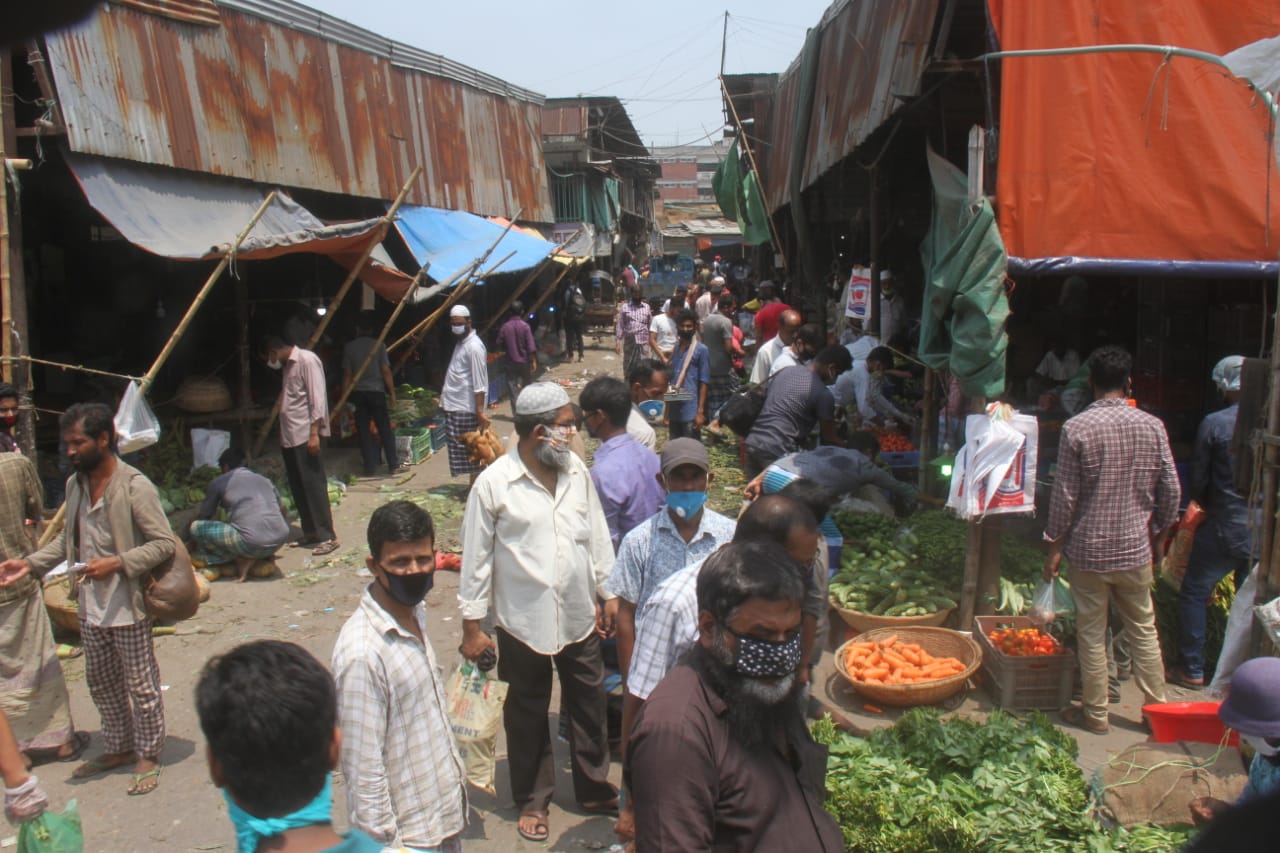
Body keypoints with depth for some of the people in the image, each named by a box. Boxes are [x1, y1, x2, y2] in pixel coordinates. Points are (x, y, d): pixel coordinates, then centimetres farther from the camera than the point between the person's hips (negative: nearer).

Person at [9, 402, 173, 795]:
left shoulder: (135, 487, -17)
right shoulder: (75, 484, 6)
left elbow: (164, 543, -17)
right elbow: (68, 538, 17)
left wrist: (117, 563, -26)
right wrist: (30, 563, 4)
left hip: (128, 606, -8)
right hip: (90, 605, 8)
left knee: (141, 685, 5)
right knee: (100, 681, 20)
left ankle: (148, 756, 21)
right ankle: (118, 748, 37)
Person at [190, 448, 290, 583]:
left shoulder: (219, 482, 10)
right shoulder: (265, 480, 22)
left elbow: (203, 516, 19)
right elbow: (282, 509, 35)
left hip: (251, 543, -5)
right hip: (280, 541, 5)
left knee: (196, 527, 8)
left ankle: (242, 560, -2)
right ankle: (264, 556, 11)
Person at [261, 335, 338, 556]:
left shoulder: (307, 360, -9)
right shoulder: (288, 364, 18)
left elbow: (317, 398, -16)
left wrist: (314, 433, -21)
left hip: (305, 435, -9)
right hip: (289, 437, 9)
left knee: (313, 485, -9)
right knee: (298, 487, 11)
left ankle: (327, 537, -7)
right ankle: (310, 532, 18)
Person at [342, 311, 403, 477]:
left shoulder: (349, 347, 0)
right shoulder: (378, 345, -3)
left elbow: (347, 374, -1)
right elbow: (386, 371, -5)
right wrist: (392, 392, 2)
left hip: (358, 393, 1)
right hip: (376, 391, -1)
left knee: (364, 431, 5)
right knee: (385, 429, 5)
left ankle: (370, 468, 4)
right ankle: (393, 465, 5)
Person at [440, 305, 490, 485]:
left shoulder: (474, 346, -14)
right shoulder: (461, 343, 15)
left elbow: (479, 384, -18)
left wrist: (480, 411, -21)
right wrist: (445, 397, 19)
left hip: (466, 409, -9)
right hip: (455, 407, 9)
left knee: (470, 450, -3)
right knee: (463, 450, 13)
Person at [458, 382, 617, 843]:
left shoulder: (577, 471, -3)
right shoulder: (493, 484, -15)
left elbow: (597, 536, 7)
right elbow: (476, 558, -9)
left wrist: (609, 593, 10)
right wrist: (472, 625, -6)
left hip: (580, 615, 4)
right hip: (524, 621, -4)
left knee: (588, 703, 18)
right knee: (528, 713, 15)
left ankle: (594, 788, 40)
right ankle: (532, 799, 36)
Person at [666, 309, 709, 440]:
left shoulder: (701, 349, -6)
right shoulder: (676, 348, 12)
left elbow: (703, 383, -8)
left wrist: (700, 411, -13)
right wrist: (667, 410, 14)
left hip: (691, 411, -6)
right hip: (674, 410, 6)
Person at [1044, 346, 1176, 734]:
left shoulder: (1076, 428, -12)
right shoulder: (1152, 426, -3)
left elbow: (1065, 495, -11)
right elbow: (1171, 489, 2)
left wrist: (1054, 547, -2)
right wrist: (1160, 534, 17)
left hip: (1089, 549, -3)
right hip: (1136, 547, 3)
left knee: (1092, 633, 8)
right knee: (1143, 629, 16)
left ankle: (1095, 713, 18)